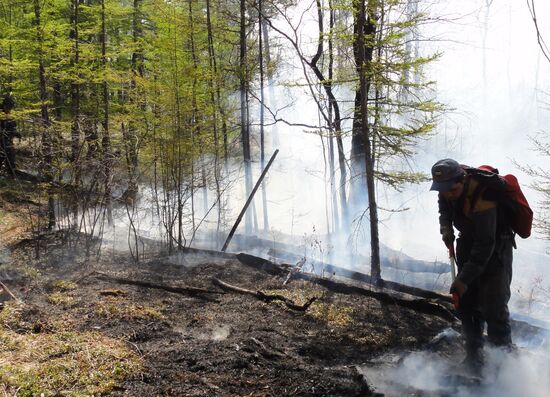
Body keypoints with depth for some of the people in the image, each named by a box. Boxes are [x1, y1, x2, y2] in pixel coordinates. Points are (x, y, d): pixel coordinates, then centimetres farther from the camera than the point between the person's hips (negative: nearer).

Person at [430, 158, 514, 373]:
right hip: (469, 241, 7)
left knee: (493, 306, -14)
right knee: (466, 301, 7)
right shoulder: (450, 183, -12)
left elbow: (485, 245, -34)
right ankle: (474, 356, 17)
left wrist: (464, 279, -35)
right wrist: (446, 226, -9)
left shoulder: (482, 199, -35)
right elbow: (444, 205, 10)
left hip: (495, 246, -7)